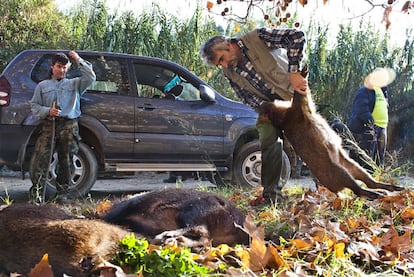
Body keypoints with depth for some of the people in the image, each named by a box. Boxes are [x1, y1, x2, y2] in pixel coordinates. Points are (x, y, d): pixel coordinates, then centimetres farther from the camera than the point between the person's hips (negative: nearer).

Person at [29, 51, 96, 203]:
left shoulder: (75, 84, 16)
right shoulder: (43, 85, 17)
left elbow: (91, 77, 2)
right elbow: (34, 105, 13)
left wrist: (78, 60, 0)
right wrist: (47, 111, -6)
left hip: (69, 126, 0)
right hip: (49, 125, 0)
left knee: (66, 161, 1)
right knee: (41, 159, -10)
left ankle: (62, 194, 8)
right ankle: (36, 193, -7)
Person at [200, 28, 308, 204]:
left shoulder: (257, 38, -22)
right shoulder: (230, 72, -5)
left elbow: (297, 36, -30)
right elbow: (247, 97, -4)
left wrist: (294, 72, -36)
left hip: (294, 93, -4)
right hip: (268, 105, 4)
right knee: (268, 142, -10)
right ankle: (271, 192, -3)